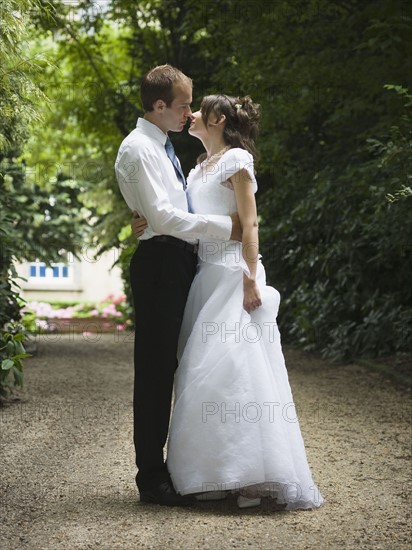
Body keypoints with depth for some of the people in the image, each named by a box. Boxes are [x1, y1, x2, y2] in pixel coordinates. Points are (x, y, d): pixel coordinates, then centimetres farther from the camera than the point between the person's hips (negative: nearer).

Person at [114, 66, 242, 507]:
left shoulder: (162, 147, 21)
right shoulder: (138, 148, -10)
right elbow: (161, 215, -19)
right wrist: (225, 226, -18)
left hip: (179, 262, 10)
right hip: (160, 261, -10)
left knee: (169, 367, 14)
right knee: (155, 368, -6)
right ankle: (151, 477, -1)